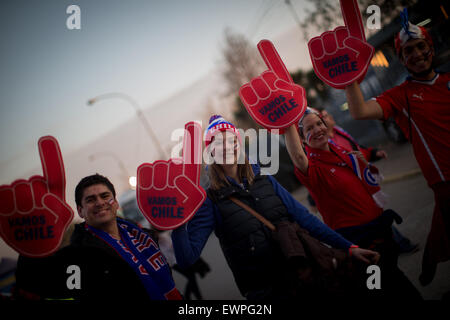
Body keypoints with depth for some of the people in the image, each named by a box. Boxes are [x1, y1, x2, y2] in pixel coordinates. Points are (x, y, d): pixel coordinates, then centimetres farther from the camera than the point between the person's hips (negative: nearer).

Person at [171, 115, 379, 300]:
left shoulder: (265, 182, 6)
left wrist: (348, 247, 1)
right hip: (265, 292, -4)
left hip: (301, 277, 4)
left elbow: (304, 218, 6)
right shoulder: (211, 201, -7)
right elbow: (187, 259, -14)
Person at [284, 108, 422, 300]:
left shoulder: (342, 150, 4)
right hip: (357, 239, -7)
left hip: (380, 224, 7)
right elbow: (298, 157, -44)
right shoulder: (312, 167, -17)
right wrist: (289, 126, -47)